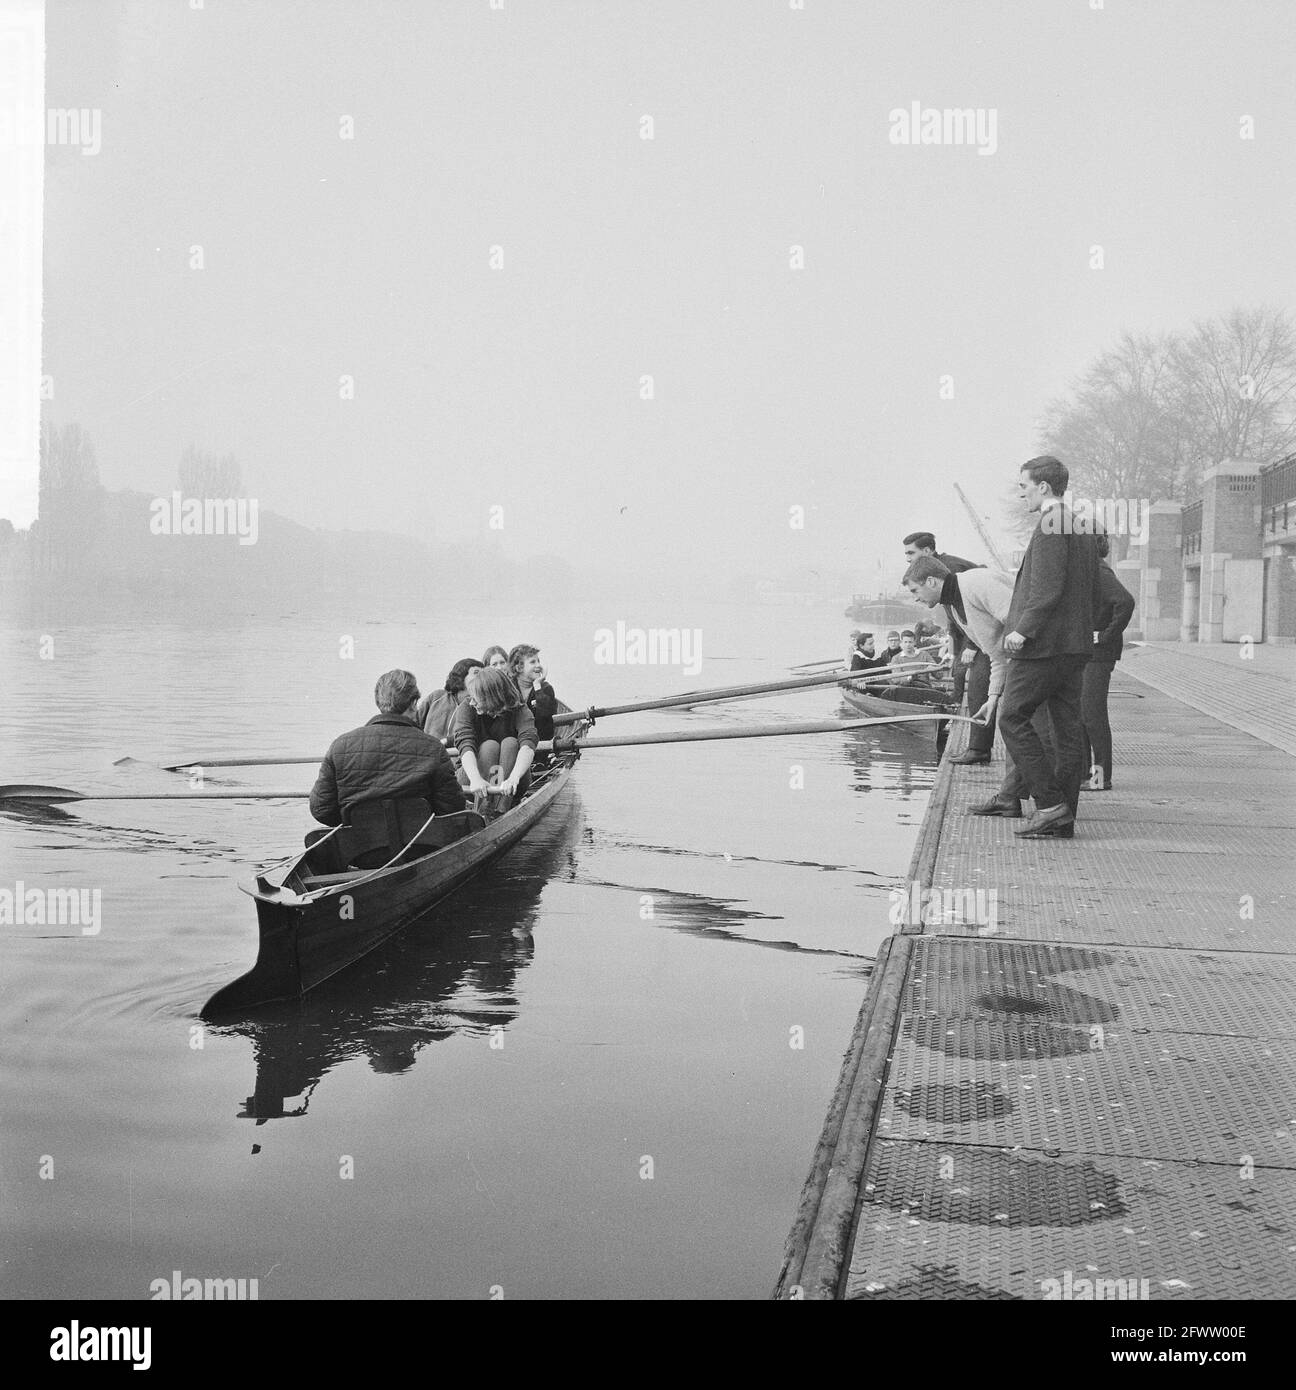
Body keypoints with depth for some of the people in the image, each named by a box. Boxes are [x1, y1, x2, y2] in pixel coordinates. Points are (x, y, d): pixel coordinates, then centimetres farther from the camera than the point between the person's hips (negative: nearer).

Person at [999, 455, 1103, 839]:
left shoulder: (1050, 526, -11)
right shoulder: (1082, 530, 17)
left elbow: (1048, 587, -21)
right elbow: (1096, 598, 19)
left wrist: (1023, 629, -19)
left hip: (1043, 645, -9)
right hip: (1076, 646, 9)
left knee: (1013, 718, -3)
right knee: (1068, 728, 8)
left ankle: (1050, 803, -7)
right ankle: (1063, 818, 11)